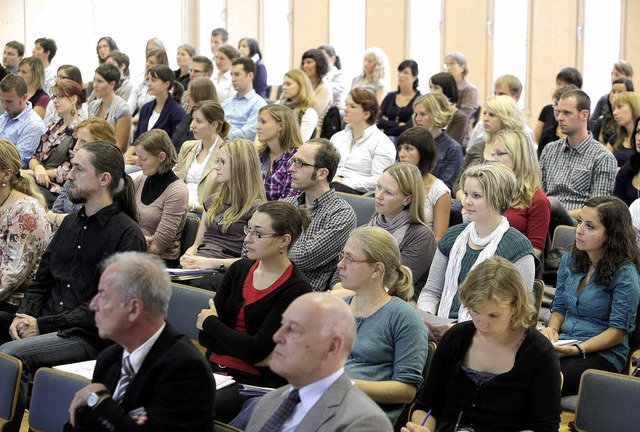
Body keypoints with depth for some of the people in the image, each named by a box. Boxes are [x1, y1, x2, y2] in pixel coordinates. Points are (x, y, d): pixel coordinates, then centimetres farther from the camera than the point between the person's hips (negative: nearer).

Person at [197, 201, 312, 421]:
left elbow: (257, 350, -15)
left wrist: (210, 322, -2)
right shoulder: (239, 270, 9)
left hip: (254, 381, -5)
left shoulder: (296, 290, -8)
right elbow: (205, 336, 4)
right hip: (216, 369, 5)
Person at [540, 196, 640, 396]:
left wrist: (579, 349, -20)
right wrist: (552, 329, -3)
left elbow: (618, 330, -9)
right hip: (564, 344, 6)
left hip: (603, 354, -6)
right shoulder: (569, 260, 12)